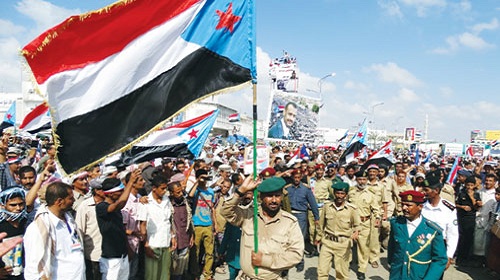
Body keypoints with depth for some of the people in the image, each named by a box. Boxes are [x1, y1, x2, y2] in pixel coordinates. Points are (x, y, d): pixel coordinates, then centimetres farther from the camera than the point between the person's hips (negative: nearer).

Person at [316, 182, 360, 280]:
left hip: (343, 244, -2)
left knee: (341, 271, 9)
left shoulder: (352, 209, -8)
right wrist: (319, 237, 19)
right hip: (327, 241, 2)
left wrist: (356, 232, -19)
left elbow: (357, 225, 2)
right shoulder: (327, 206, -1)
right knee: (322, 269, 3)